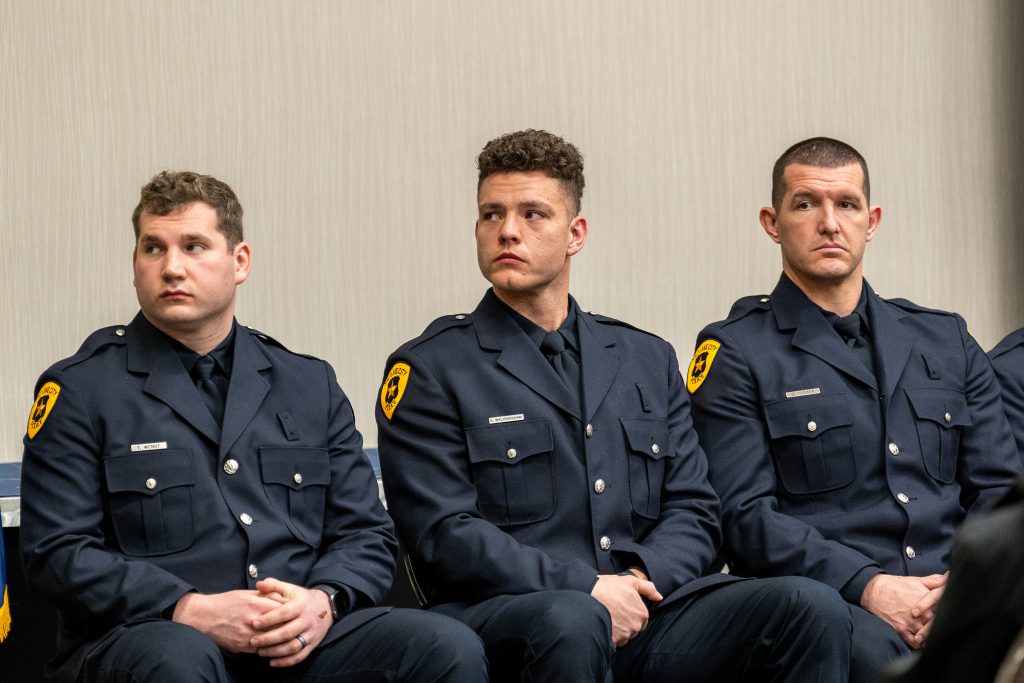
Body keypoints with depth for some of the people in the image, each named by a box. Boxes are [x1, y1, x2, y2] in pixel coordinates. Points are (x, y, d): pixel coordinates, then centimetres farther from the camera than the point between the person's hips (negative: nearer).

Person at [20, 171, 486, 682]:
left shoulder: (310, 385, 18)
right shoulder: (81, 390, 5)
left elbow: (366, 534, 15)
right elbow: (58, 553, -4)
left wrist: (324, 602, -9)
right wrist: (193, 611, -16)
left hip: (299, 642, 4)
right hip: (143, 638, -3)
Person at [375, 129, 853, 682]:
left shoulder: (647, 361, 21)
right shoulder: (430, 370, 5)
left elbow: (693, 511, 16)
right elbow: (445, 534, -5)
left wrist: (641, 578, -7)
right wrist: (586, 591, -15)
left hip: (643, 614, 4)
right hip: (503, 614, -4)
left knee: (813, 608, -20)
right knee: (570, 622, -40)